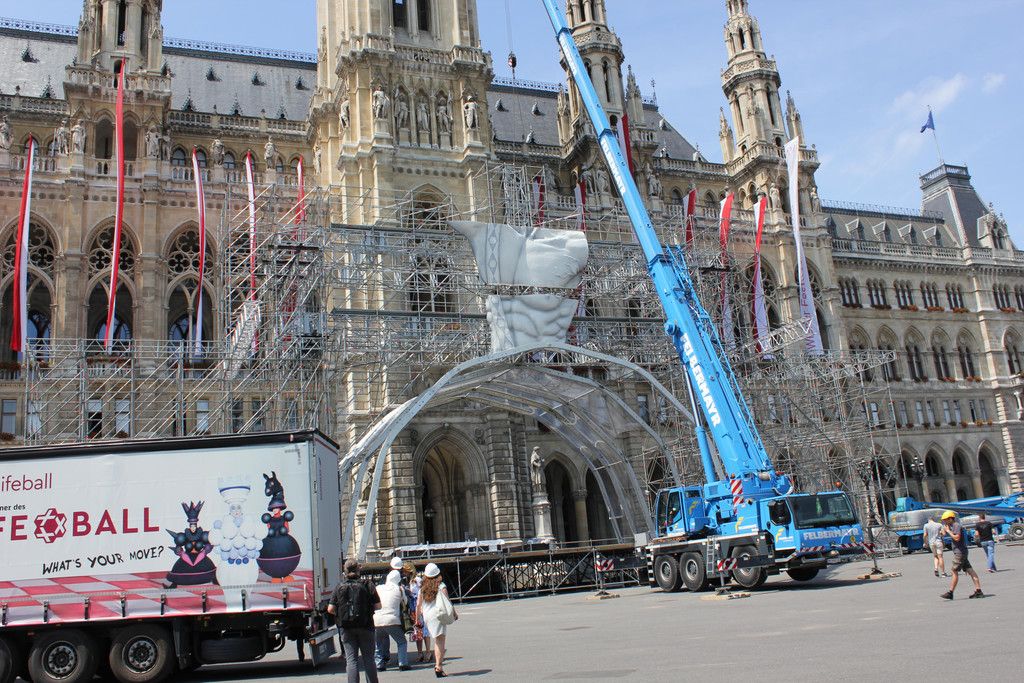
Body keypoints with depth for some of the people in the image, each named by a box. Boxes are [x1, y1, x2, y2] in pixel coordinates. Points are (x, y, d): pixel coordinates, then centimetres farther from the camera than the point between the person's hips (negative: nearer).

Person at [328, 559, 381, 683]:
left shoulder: (340, 587, 0)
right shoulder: (367, 585, -3)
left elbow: (330, 609, -4)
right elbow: (378, 606, -5)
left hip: (347, 628, 1)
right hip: (365, 626, -1)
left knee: (351, 660, 5)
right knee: (368, 659, 9)